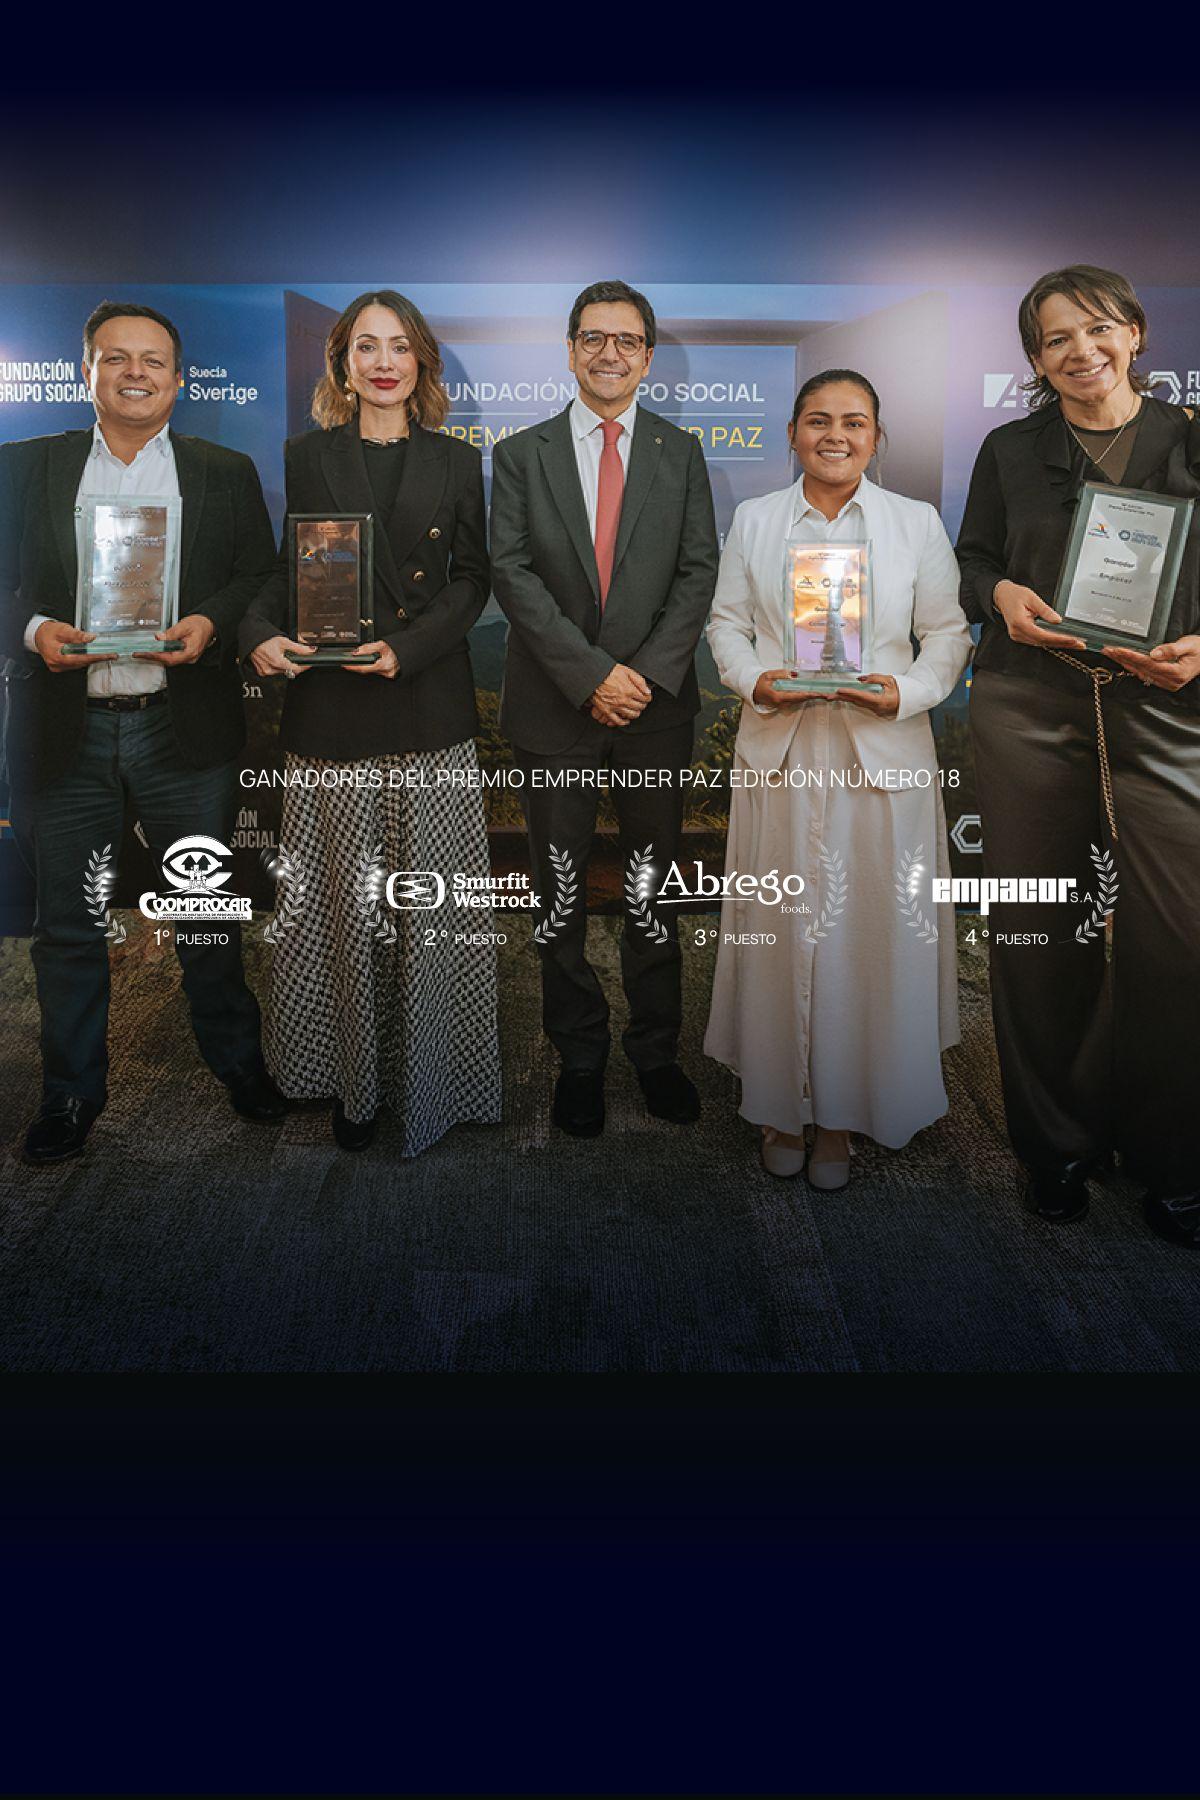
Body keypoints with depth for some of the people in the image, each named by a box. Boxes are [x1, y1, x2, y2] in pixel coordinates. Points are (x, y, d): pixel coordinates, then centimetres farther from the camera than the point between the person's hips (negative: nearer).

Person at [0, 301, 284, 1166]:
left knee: (210, 908, 8)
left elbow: (262, 577, 6)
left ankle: (237, 1062, 27)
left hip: (186, 729, 0)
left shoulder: (227, 472, 10)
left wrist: (211, 623, -13)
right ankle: (73, 1093, 22)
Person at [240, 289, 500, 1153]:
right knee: (347, 899, 4)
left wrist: (405, 647, -11)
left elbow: (471, 580, 5)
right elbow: (286, 570, 8)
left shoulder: (456, 462, 9)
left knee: (430, 899, 2)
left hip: (431, 705, 0)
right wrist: (260, 635, -14)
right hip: (332, 707, 0)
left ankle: (432, 1076, 19)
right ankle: (355, 1080, 19)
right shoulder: (309, 457, 9)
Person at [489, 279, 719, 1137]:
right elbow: (513, 573, -4)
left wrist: (649, 673, -12)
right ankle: (580, 1055, 20)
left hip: (658, 704, 1)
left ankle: (657, 1049, 22)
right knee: (562, 889, 5)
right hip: (555, 707, 0)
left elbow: (698, 570, 2)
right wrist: (592, 673, -14)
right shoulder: (522, 454, 6)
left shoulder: (681, 452, 9)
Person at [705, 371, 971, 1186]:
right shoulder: (753, 520, 9)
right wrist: (754, 680, -10)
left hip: (884, 752, 0)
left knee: (872, 931, 2)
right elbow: (726, 623, 10)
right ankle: (783, 1104, 21)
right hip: (780, 750, 1)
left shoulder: (918, 522, 5)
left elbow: (949, 632, 5)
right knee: (782, 929, 4)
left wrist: (908, 693, -12)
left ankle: (846, 1114, 18)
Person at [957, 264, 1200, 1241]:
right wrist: (1002, 594, -6)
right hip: (1029, 711, 1)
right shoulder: (1010, 451, 14)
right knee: (1041, 933, 3)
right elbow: (972, 557, 16)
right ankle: (1055, 1145, 20)